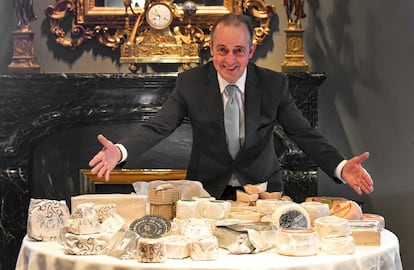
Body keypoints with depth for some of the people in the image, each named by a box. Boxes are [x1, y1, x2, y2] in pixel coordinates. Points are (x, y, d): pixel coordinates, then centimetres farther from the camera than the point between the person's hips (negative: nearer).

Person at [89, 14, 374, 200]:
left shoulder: (274, 84, -6)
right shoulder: (190, 82, -6)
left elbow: (304, 134, -6)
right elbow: (158, 127, -11)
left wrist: (340, 166, -24)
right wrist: (120, 151, -30)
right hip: (208, 192, 0)